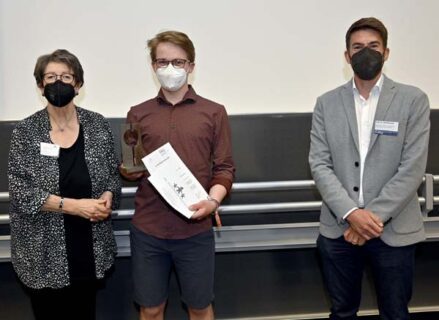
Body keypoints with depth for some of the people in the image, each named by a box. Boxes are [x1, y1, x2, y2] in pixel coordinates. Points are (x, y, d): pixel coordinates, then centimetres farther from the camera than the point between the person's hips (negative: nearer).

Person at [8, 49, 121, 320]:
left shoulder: (98, 125, 0)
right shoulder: (25, 132, -6)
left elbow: (113, 174, 9)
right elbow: (21, 191, -11)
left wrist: (108, 196, -13)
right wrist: (73, 206, -20)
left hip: (90, 247, 2)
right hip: (43, 251, -1)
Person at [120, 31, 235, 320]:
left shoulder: (214, 112, 2)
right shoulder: (138, 114, 7)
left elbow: (225, 168, 1)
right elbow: (128, 169, 12)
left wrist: (213, 201, -17)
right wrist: (128, 172, -11)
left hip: (196, 229, -1)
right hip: (147, 229, 2)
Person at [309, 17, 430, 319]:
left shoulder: (413, 100, -2)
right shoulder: (327, 103, 4)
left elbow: (413, 168, -8)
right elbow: (319, 164, -3)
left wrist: (374, 216, -14)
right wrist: (351, 213, -15)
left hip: (393, 230, -1)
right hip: (338, 228, 2)